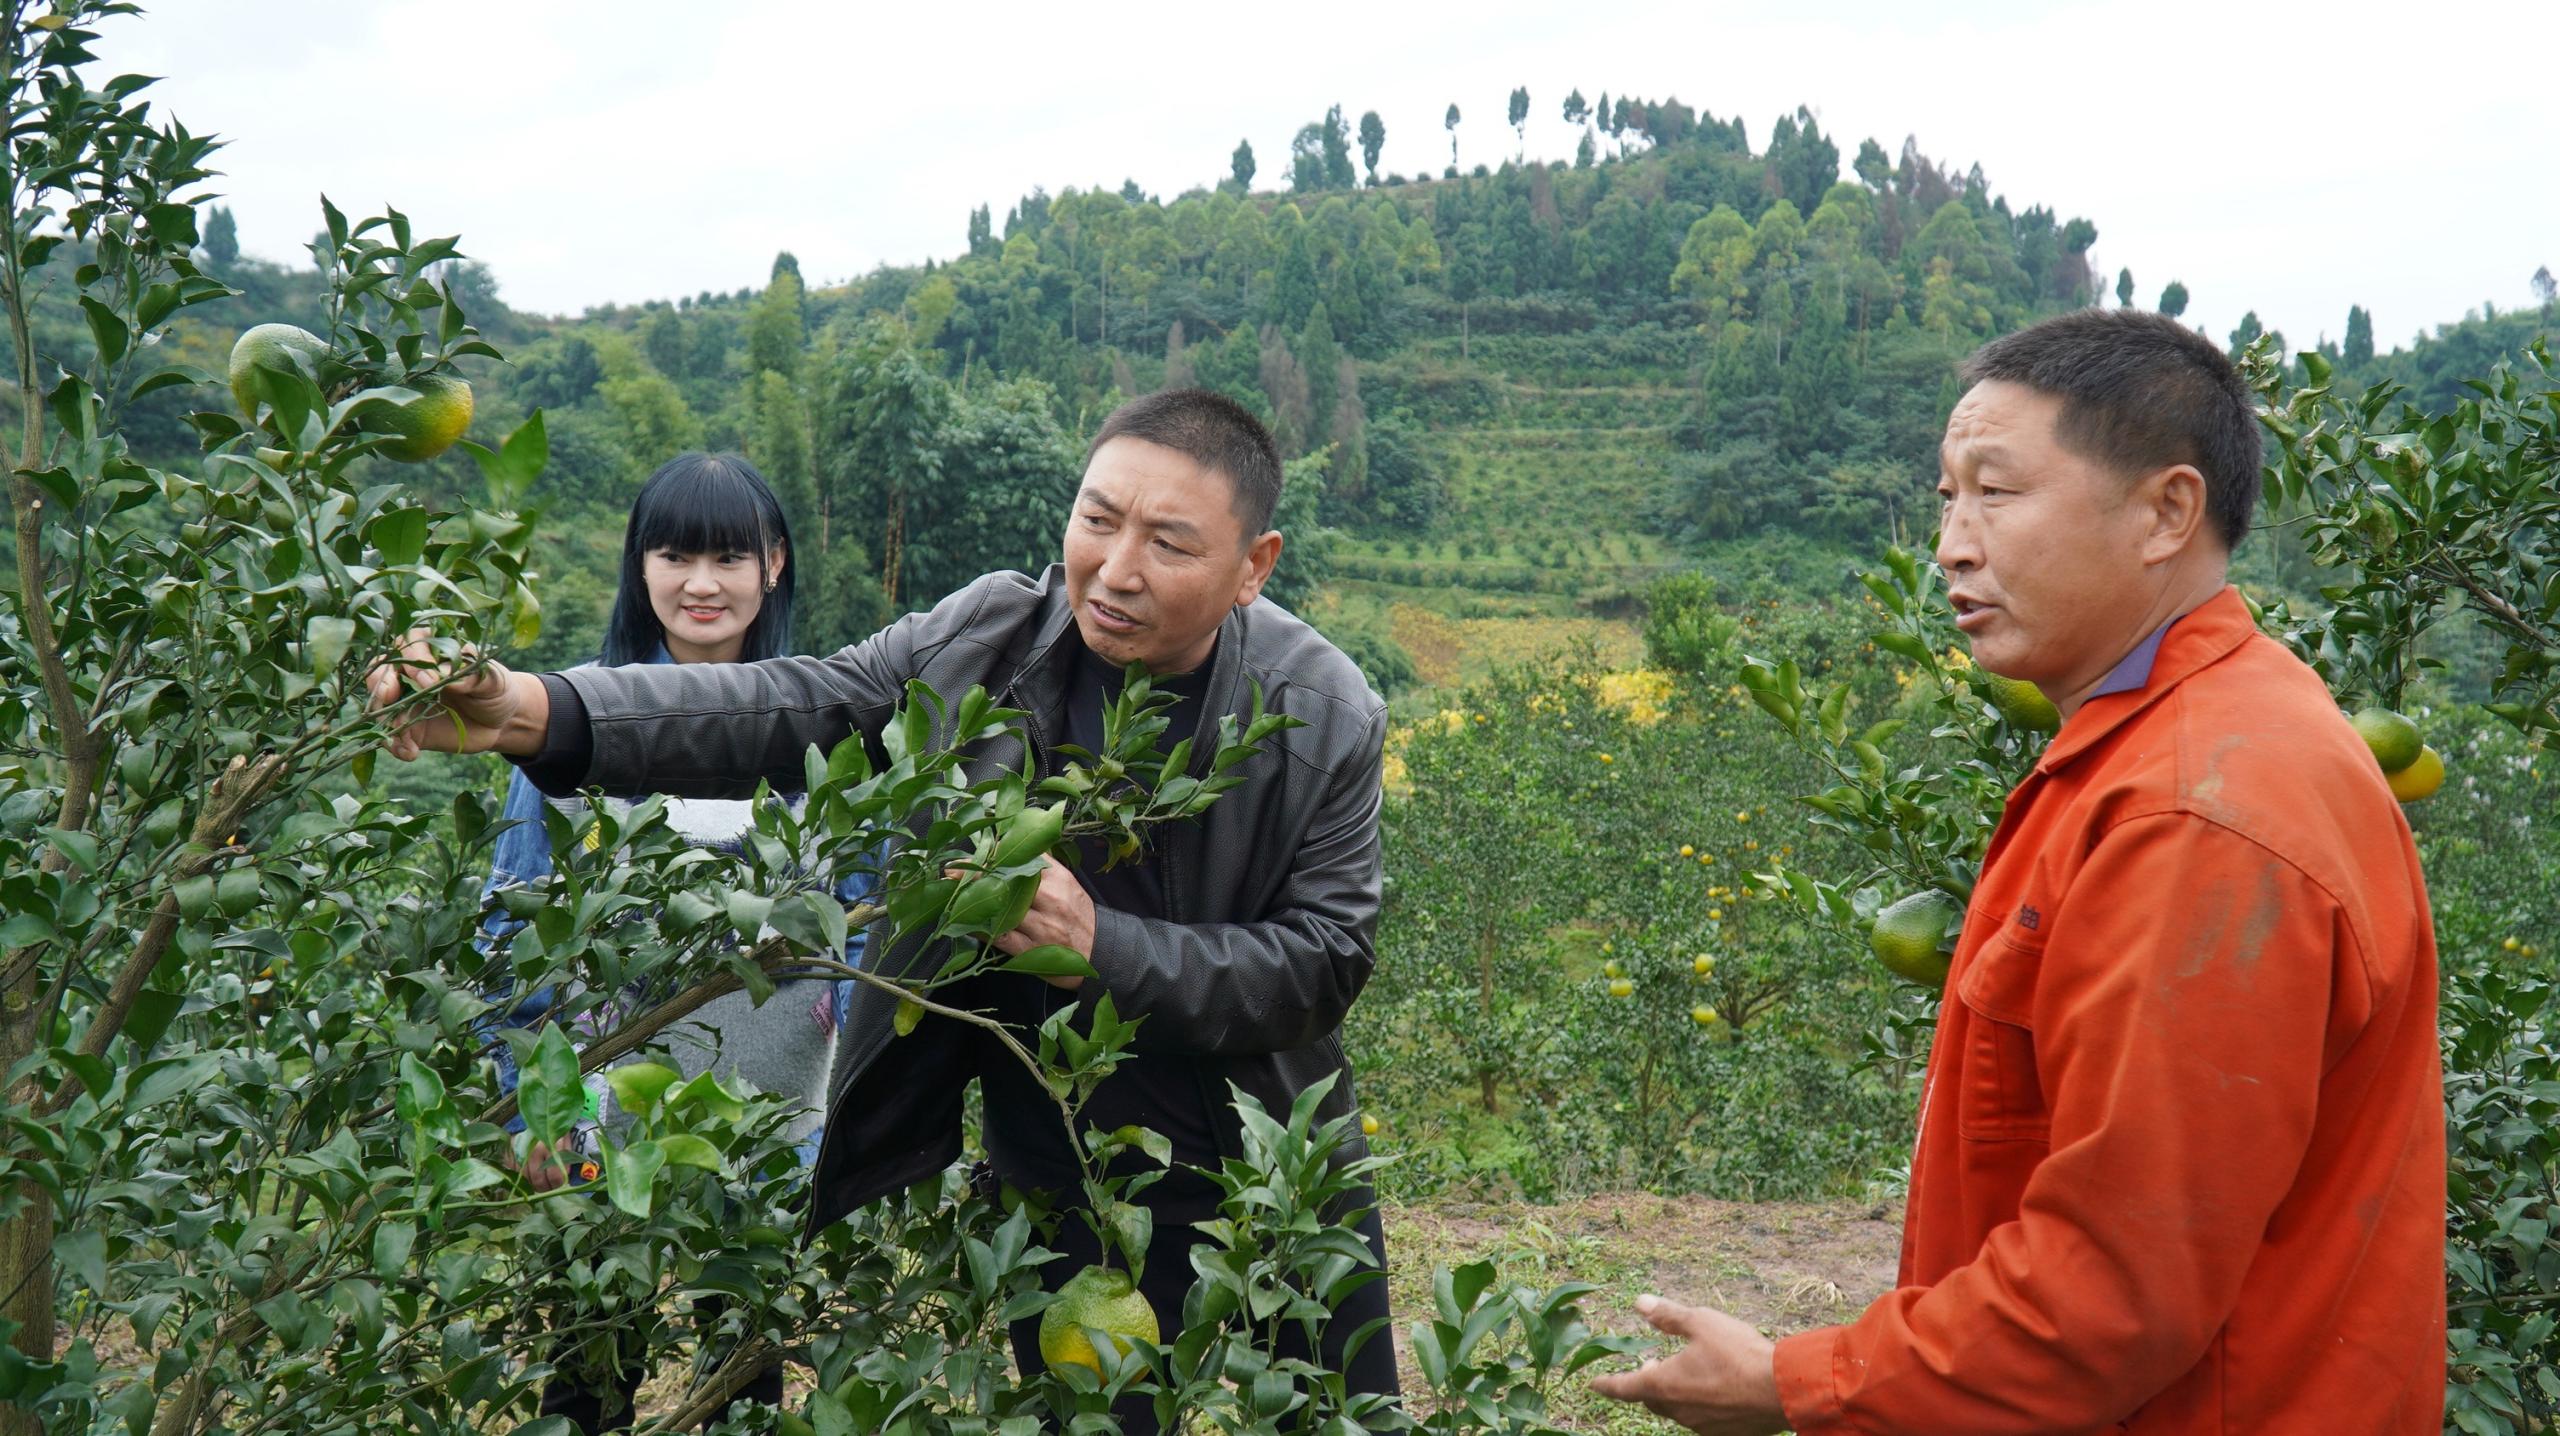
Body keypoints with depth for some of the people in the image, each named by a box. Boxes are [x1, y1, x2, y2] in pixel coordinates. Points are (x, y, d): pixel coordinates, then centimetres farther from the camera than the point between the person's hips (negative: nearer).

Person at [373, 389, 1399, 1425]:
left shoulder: (1326, 719, -14)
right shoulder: (989, 638, -10)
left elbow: (1325, 960, -16)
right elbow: (779, 709, -19)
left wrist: (1105, 949, -29)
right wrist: (532, 710, -34)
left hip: (1278, 1184, 0)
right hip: (1059, 1180, 0)